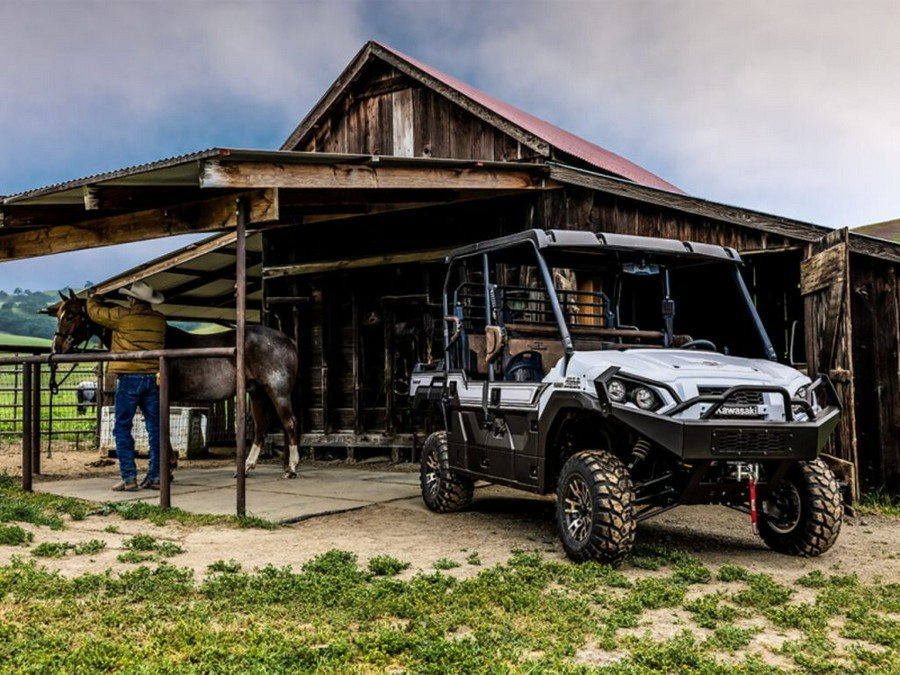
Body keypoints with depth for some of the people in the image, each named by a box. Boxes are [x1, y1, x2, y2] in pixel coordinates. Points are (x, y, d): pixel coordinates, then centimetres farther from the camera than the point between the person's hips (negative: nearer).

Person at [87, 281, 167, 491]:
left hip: (129, 378, -4)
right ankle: (155, 476, 10)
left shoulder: (122, 316, -6)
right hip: (153, 379, 4)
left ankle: (128, 477, -1)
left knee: (122, 428, 3)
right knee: (155, 428, 8)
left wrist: (93, 298, 33)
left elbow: (95, 312, 7)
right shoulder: (160, 320, 8)